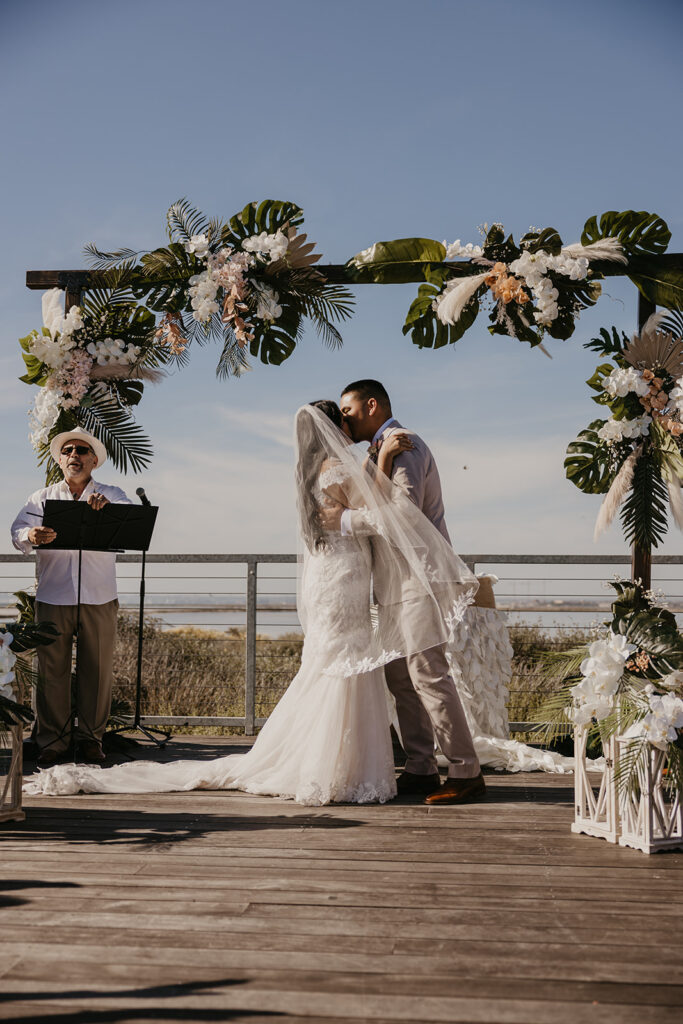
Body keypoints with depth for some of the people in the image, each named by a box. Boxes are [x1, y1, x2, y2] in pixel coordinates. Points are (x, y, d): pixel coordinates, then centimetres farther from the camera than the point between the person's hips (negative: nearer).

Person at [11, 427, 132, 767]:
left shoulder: (112, 496, 11)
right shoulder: (41, 498, 13)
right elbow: (18, 532, -1)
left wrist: (107, 506, -29)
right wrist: (32, 536, -26)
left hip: (99, 598, 0)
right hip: (52, 595, 0)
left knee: (97, 669, 2)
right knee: (51, 669, -1)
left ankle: (90, 738, 13)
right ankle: (52, 741, 7)